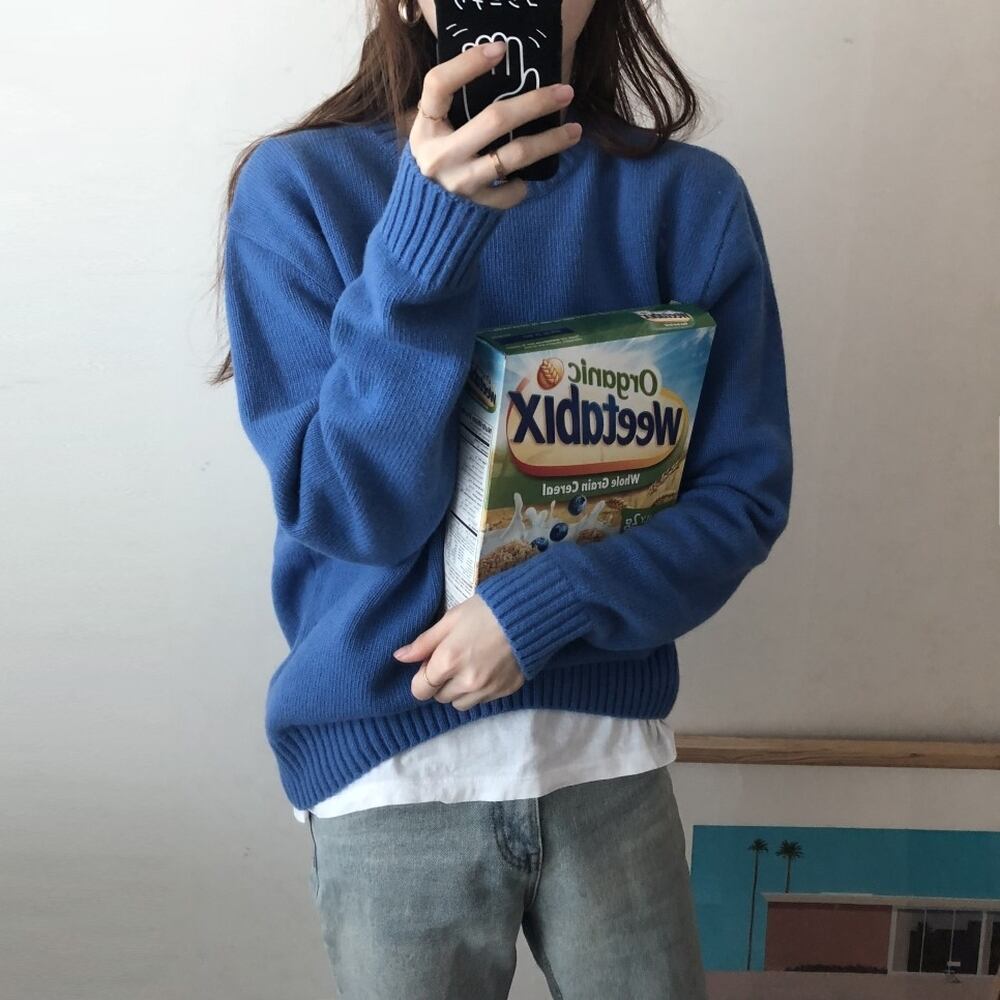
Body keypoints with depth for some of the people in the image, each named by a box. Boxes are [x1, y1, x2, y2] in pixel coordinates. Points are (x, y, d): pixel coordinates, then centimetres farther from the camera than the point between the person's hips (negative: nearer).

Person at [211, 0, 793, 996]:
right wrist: (424, 239, -26)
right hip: (389, 770, -1)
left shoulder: (691, 200, -5)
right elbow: (357, 512, -14)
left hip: (612, 746, 2)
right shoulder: (299, 186, -8)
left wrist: (545, 603, -17)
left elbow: (745, 493, -2)